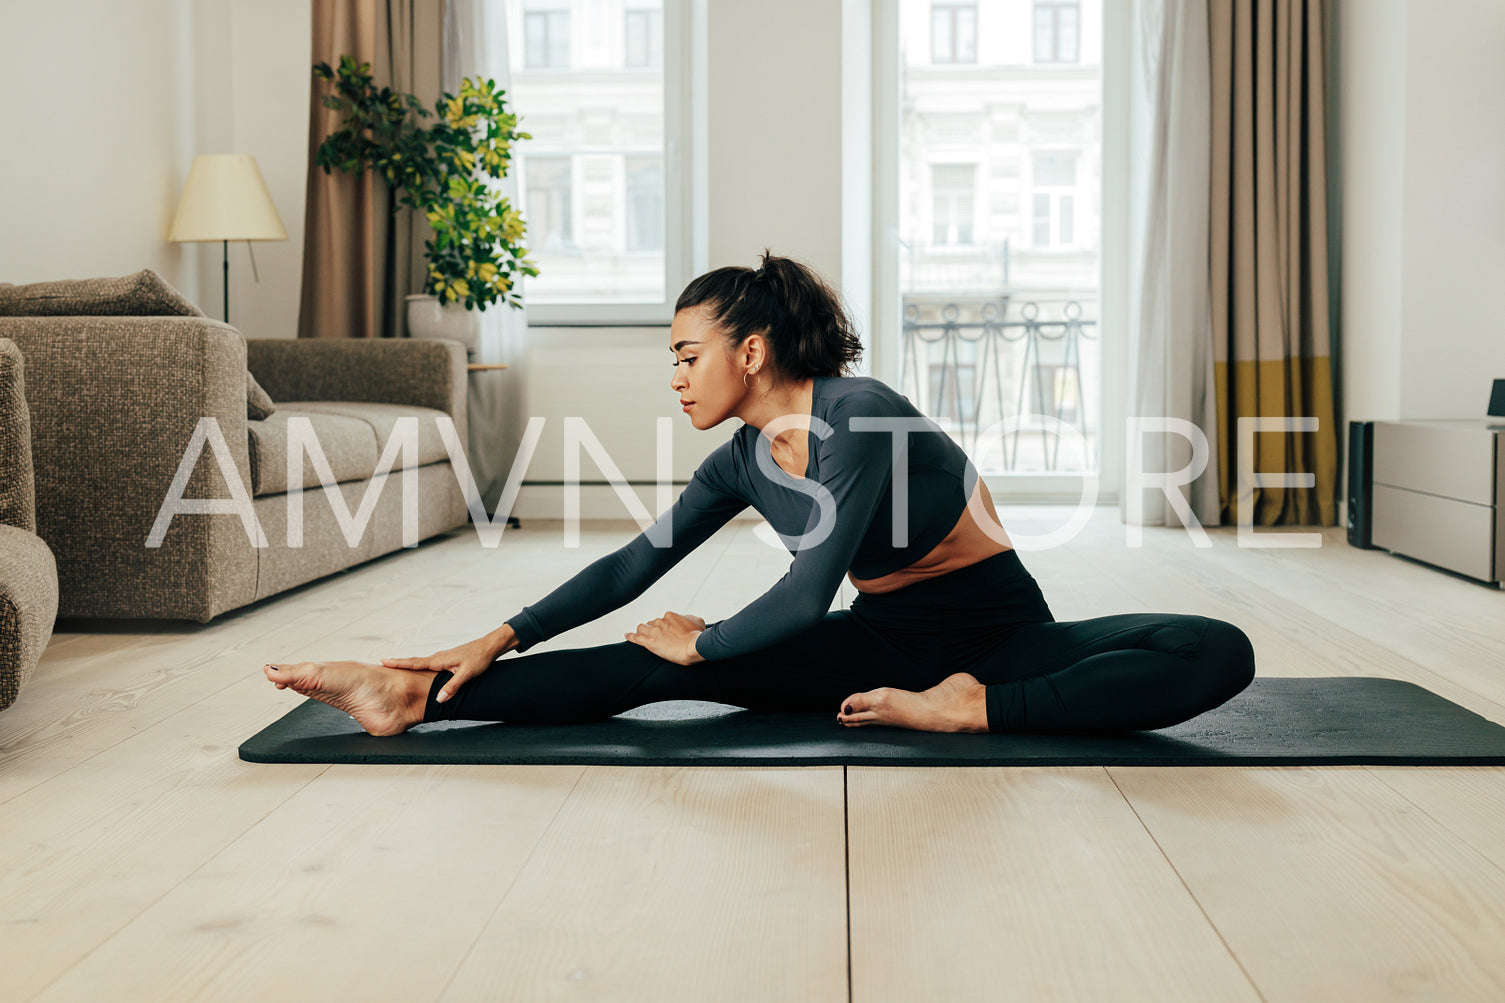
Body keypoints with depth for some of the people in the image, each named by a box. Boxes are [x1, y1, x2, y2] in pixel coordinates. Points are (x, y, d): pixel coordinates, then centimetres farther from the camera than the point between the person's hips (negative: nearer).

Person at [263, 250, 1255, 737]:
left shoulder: (859, 415, -23)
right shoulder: (743, 461, 0)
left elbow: (808, 593, -27)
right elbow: (633, 565, 4)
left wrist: (703, 644, -13)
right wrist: (498, 641, 0)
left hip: (1002, 635, -4)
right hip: (883, 644, 4)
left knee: (1220, 654, -29)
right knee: (659, 664, -16)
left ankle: (973, 710, -39)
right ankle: (420, 698, -20)